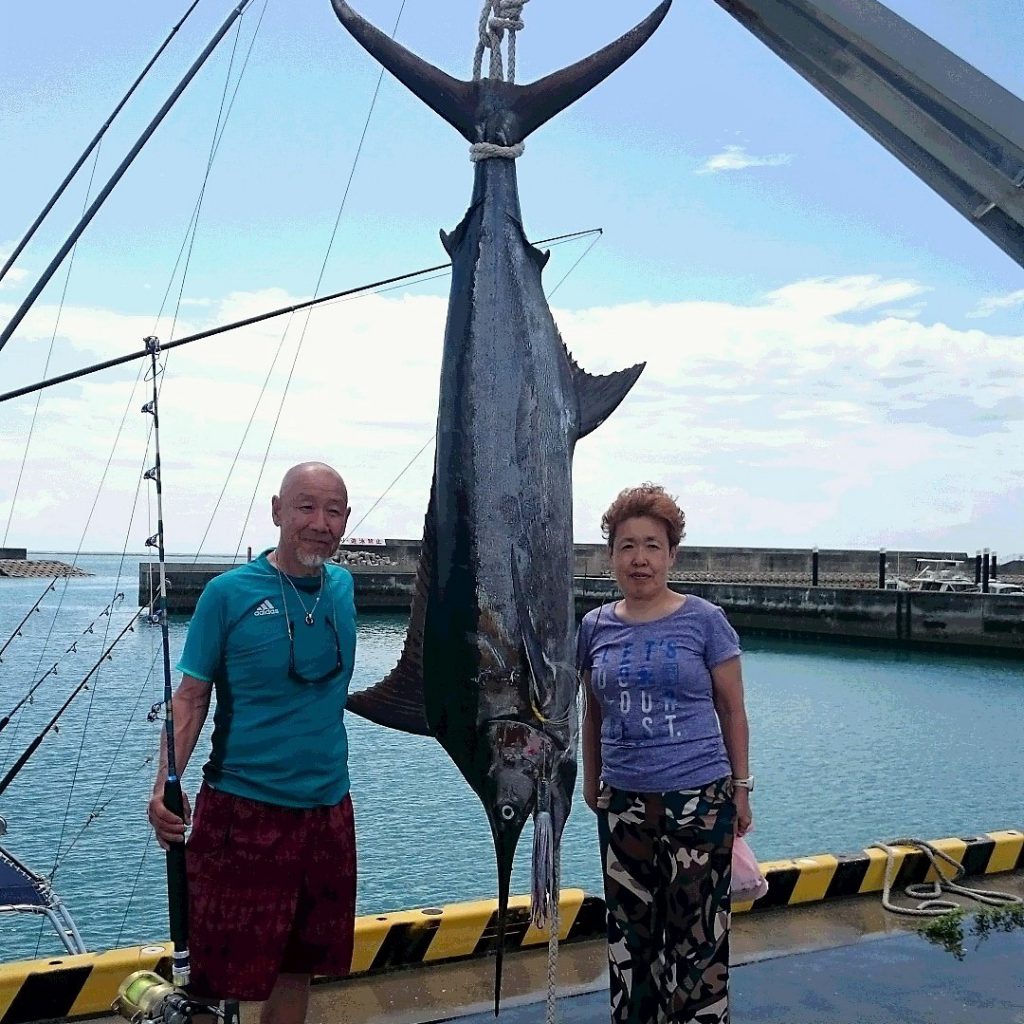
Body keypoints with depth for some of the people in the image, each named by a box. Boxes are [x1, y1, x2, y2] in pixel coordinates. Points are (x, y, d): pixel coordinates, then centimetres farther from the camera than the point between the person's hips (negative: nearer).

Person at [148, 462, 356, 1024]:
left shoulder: (343, 586, 5)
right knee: (217, 978, 1)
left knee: (298, 966, 16)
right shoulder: (229, 592, -8)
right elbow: (191, 696, -7)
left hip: (328, 808, 5)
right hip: (243, 808, -4)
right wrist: (165, 785, -18)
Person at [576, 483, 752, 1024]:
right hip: (623, 803, 4)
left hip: (699, 801, -3)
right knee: (630, 933, 14)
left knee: (696, 937, 2)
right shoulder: (596, 626, 3)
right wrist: (591, 782, 18)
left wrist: (741, 788, 0)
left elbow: (732, 711, 0)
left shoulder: (703, 620, -6)